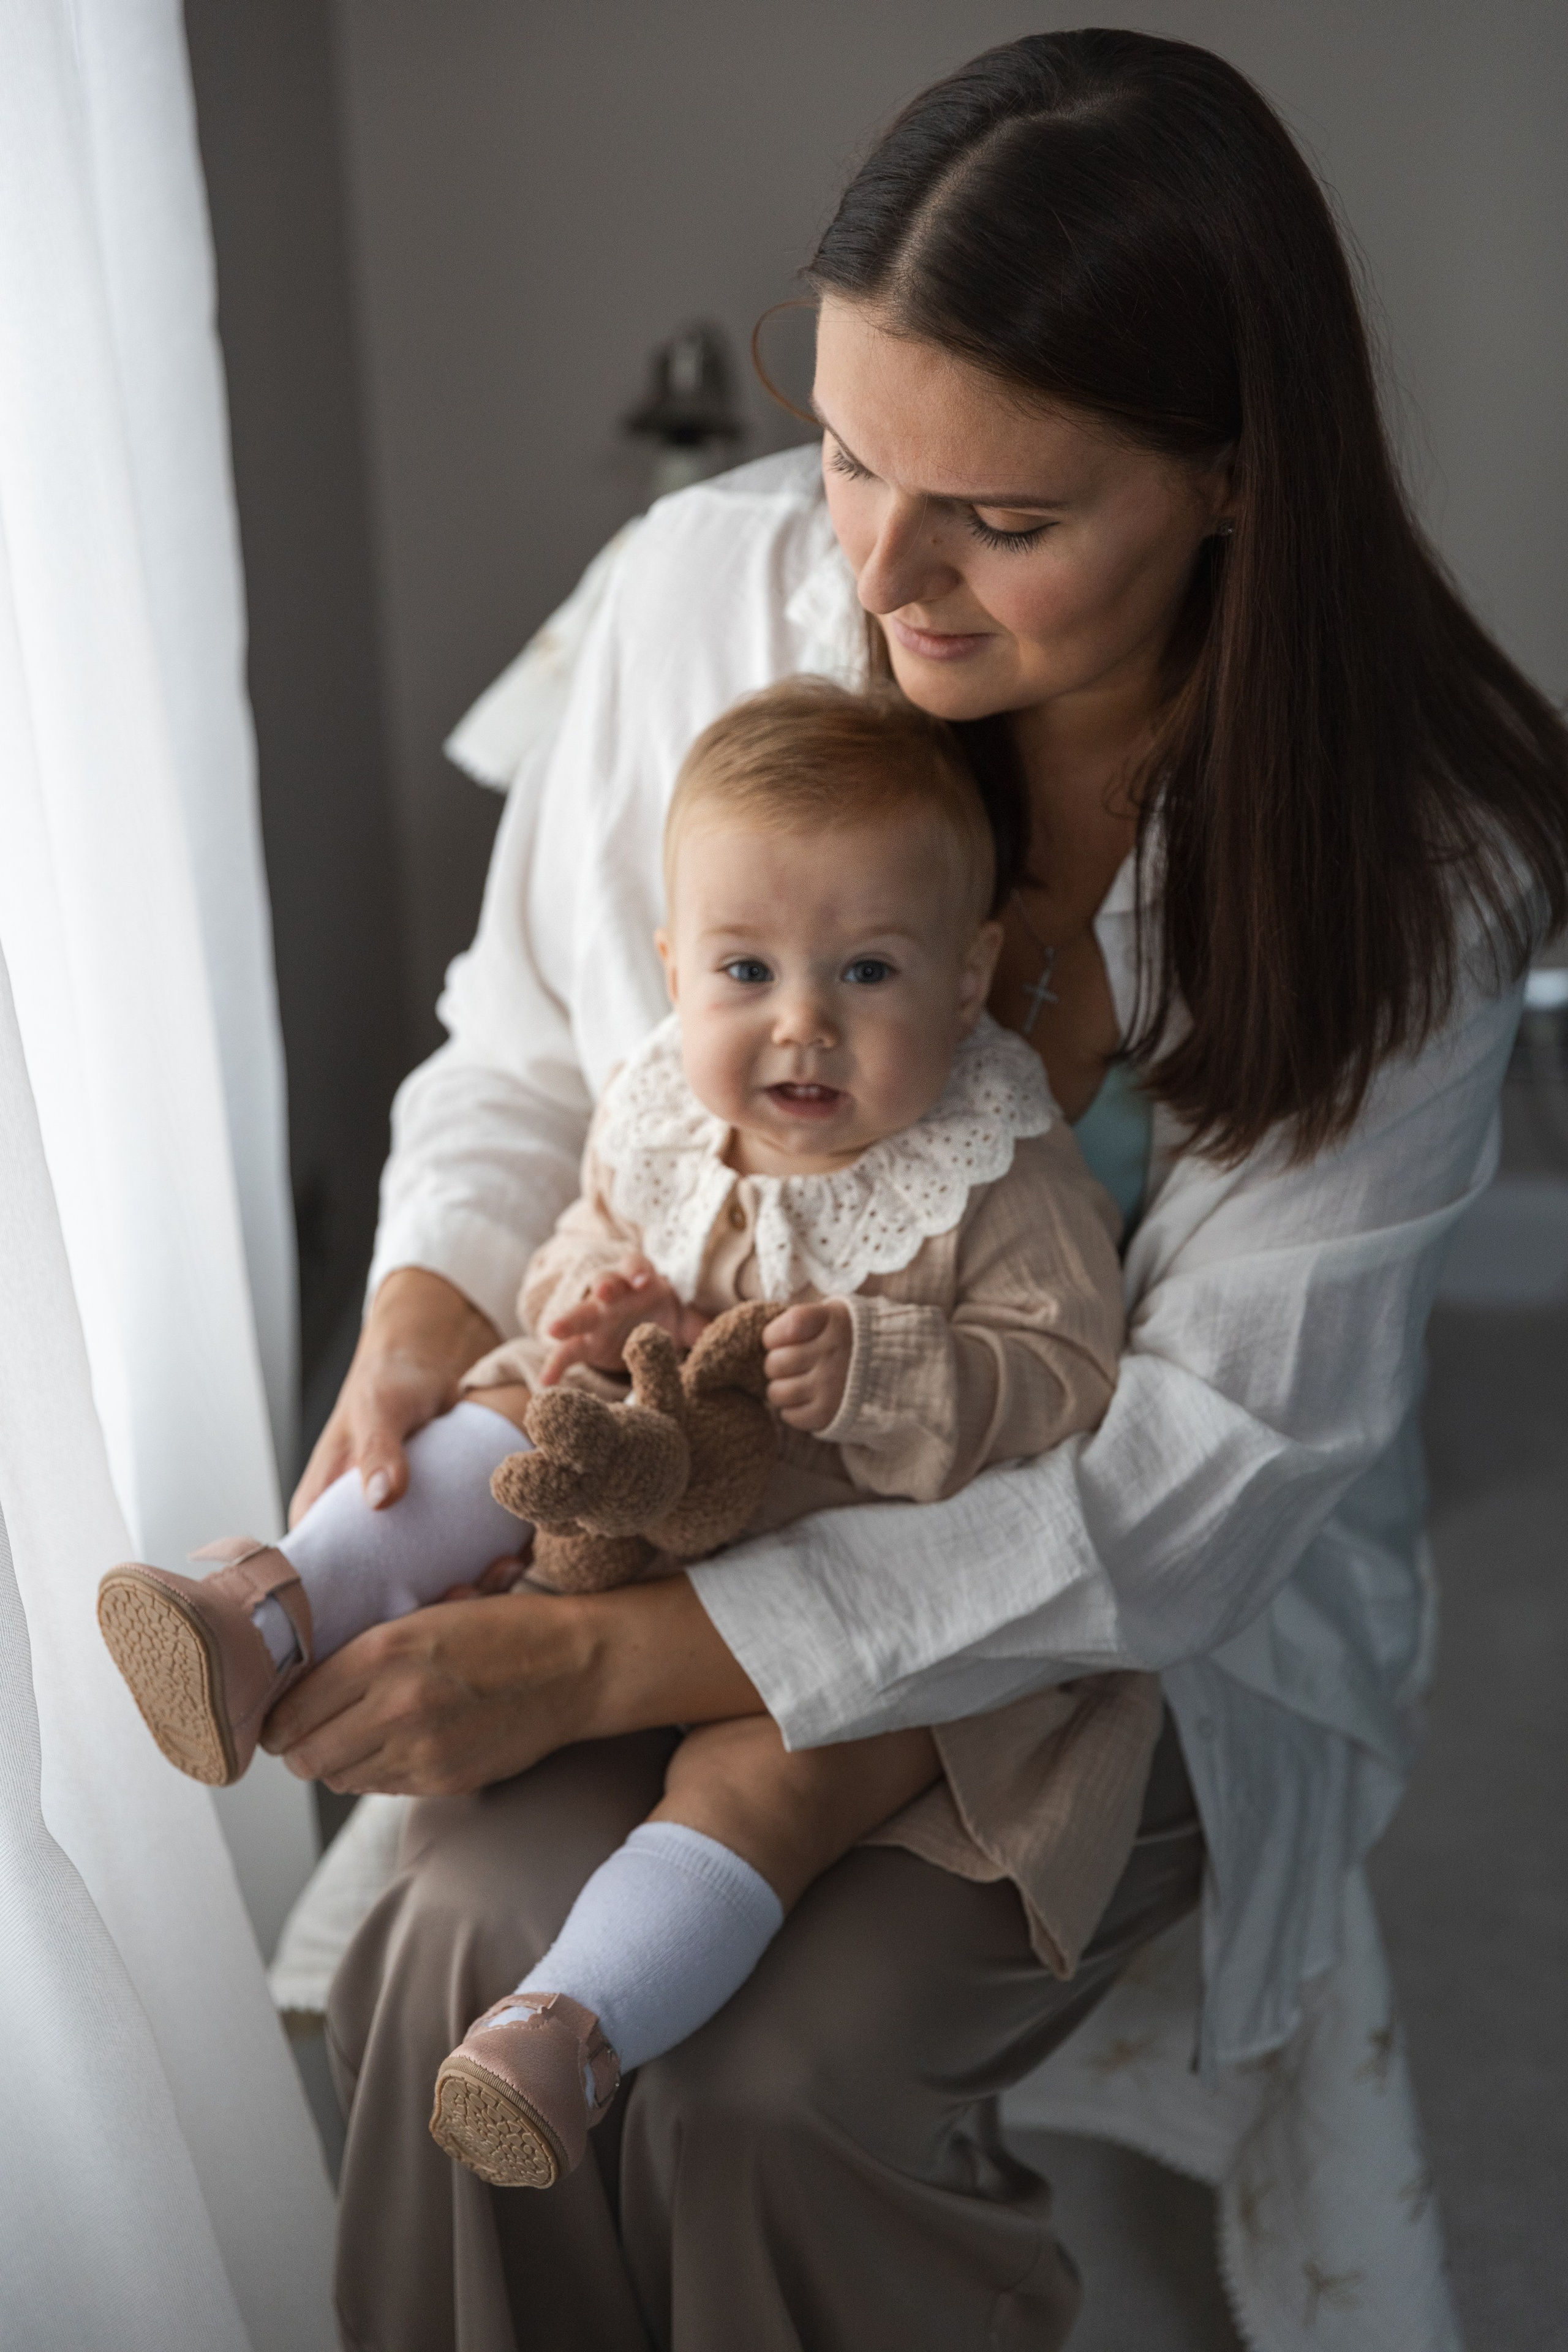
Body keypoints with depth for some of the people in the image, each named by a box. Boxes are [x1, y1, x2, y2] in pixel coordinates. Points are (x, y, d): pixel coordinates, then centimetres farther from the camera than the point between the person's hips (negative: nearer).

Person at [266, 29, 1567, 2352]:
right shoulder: (709, 589, -13)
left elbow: (1194, 1476, -24)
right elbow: (526, 1051, 3)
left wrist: (606, 1659, -30)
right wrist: (418, 1346, -18)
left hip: (1139, 1614, -2)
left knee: (778, 2077, -23)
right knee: (475, 1939, -23)